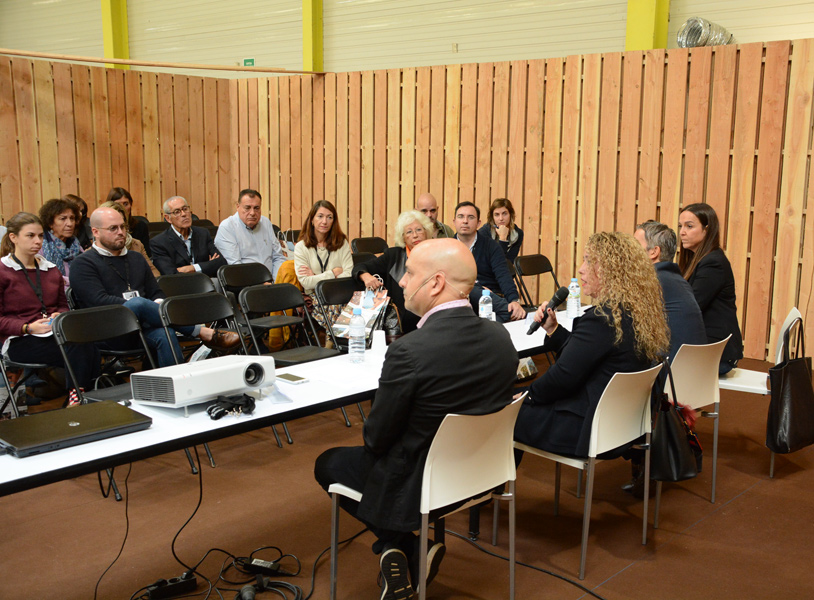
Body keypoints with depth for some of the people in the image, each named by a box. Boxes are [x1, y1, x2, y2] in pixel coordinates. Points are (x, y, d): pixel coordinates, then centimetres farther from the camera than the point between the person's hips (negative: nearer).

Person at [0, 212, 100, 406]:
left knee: (89, 347, -33)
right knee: (78, 349, -34)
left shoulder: (51, 270, 22)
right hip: (20, 341, -5)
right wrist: (29, 327, -16)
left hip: (55, 335, 5)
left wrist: (59, 316, 2)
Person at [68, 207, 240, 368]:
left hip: (143, 326, 5)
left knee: (165, 336, -33)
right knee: (137, 304, -36)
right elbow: (99, 301, -9)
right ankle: (205, 333, -34)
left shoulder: (136, 258, 26)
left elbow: (156, 293, 23)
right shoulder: (83, 264, 6)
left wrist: (158, 305, -3)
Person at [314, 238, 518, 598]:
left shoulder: (409, 351, -29)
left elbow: (376, 437, -18)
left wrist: (374, 437, 7)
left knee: (327, 464, 19)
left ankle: (408, 550, 8)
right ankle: (405, 551, 20)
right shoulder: (500, 337, -9)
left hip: (417, 485, -7)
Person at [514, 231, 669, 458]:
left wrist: (528, 395, -6)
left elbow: (565, 376, -21)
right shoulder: (639, 312, 7)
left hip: (590, 429, -10)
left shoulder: (604, 318, -23)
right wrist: (552, 328, 7)